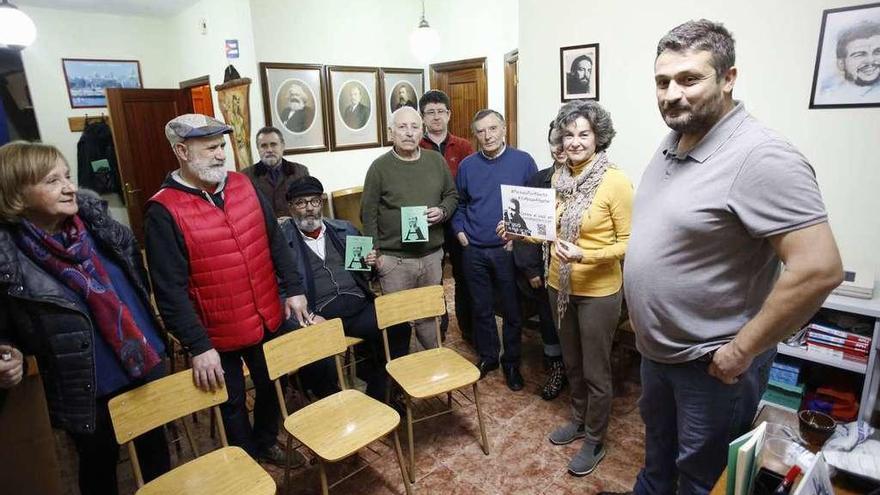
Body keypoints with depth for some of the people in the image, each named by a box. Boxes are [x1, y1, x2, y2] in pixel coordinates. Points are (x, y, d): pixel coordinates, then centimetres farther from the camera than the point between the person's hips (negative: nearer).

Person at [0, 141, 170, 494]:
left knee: (154, 444, 23)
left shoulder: (96, 220, -6)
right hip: (87, 390, -3)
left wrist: (153, 331, 12)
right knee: (99, 464, 21)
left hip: (146, 363, 4)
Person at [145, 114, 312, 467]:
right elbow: (170, 290, -18)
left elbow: (276, 242, 7)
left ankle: (266, 444, 49)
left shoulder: (243, 185, 1)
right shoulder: (164, 211, -16)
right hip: (217, 334, -5)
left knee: (271, 388, 22)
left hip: (268, 320, 5)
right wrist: (198, 347, -20)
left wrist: (293, 289, 3)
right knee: (232, 403, 16)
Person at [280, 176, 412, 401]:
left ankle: (378, 392, 2)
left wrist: (371, 262, 3)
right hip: (321, 316, -3)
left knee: (399, 329, -20)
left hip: (360, 305, 4)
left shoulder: (345, 229, 18)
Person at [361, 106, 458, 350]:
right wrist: (375, 252, -7)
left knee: (429, 315, 16)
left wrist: (442, 211, -7)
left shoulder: (436, 160, 6)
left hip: (432, 255, 3)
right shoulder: (380, 167, -3)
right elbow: (369, 214, -3)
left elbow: (452, 195, 14)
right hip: (394, 259, -3)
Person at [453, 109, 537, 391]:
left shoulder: (523, 161, -3)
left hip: (509, 250, -2)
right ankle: (487, 357, 33)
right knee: (481, 309, 14)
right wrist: (459, 230, 1)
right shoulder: (467, 166, 5)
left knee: (512, 310, 9)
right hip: (473, 251, 2)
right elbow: (458, 204, 15)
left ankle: (511, 362, 27)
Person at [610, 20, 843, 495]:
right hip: (654, 349, 7)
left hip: (710, 363, -7)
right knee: (657, 452, 30)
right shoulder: (671, 143, 3)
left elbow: (819, 268, -29)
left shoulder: (761, 158, -25)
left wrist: (741, 352, -22)